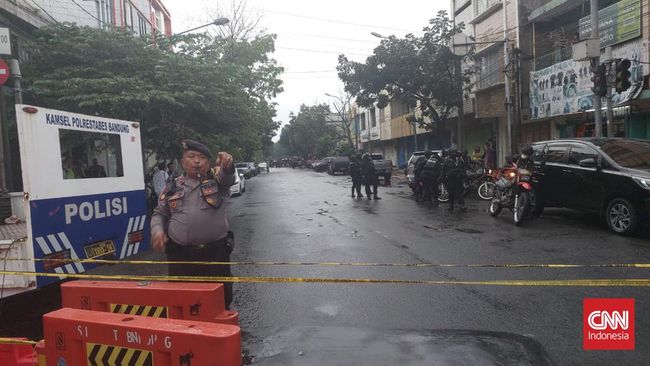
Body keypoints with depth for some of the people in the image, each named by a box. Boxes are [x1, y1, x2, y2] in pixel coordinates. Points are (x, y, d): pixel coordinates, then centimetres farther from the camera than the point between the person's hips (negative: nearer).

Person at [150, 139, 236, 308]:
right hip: (179, 255, 2)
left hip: (215, 253, -2)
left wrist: (227, 165, -43)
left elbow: (227, 176, -19)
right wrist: (157, 230, -4)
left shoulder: (216, 179, 3)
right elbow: (159, 213, 17)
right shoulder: (173, 186, 10)